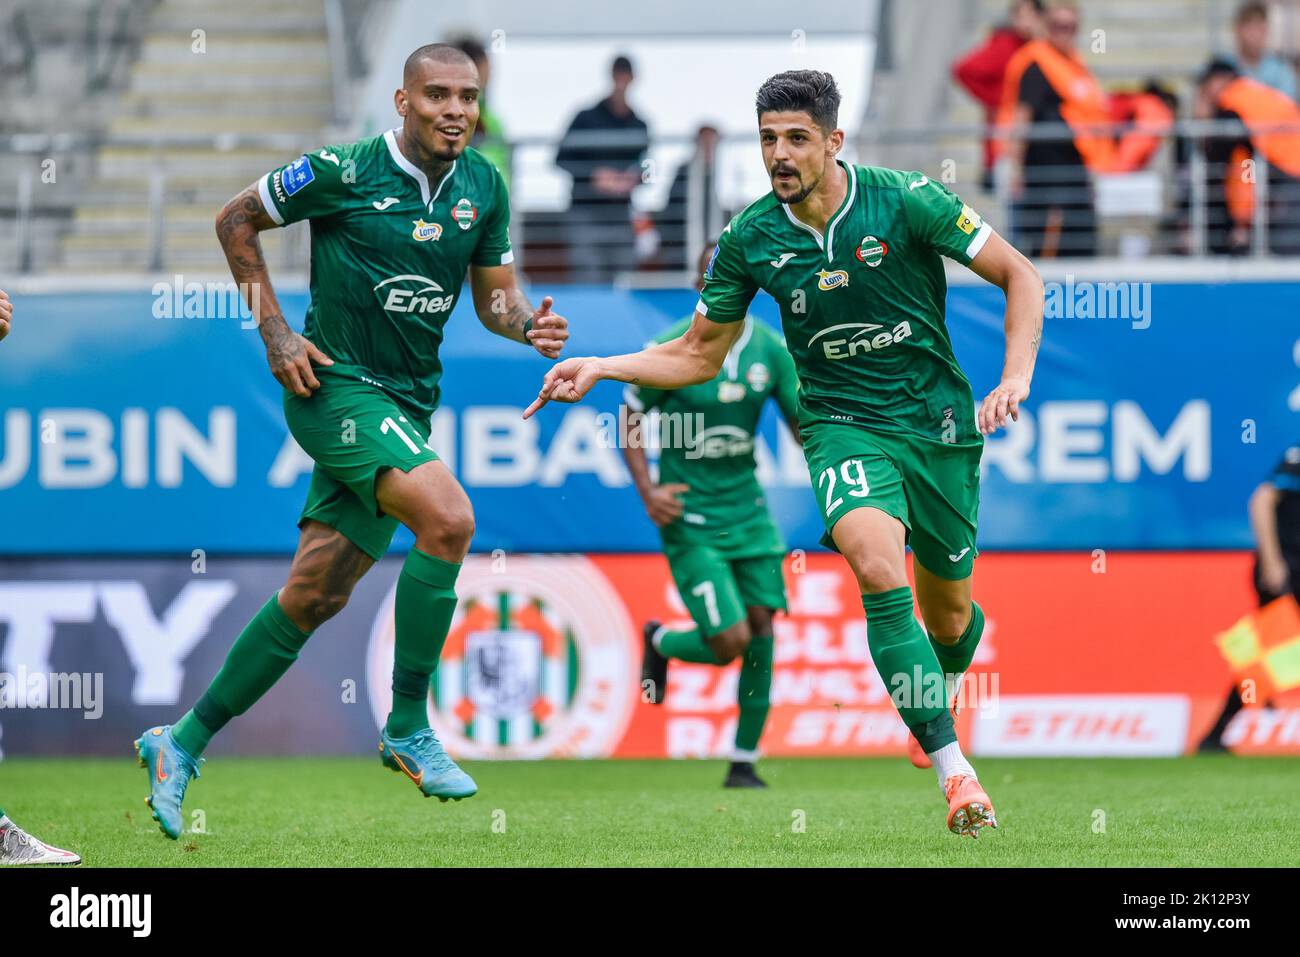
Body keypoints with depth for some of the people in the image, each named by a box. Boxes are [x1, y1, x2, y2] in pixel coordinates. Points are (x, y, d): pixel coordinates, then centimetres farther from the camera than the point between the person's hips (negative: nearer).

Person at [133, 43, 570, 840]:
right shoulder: (345, 172, -11)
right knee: (448, 516, -27)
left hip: (408, 406, 6)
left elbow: (494, 295, 14)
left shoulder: (483, 186, 5)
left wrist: (529, 325, -9)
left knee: (315, 596, 6)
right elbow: (236, 219, 0)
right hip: (337, 386, -6)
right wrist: (276, 332, -6)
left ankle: (183, 745, 18)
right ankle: (409, 727, -15)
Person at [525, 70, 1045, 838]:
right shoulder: (752, 239, -5)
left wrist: (1016, 377, -18)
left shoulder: (906, 200, -13)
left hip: (939, 423, 0)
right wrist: (600, 368, -6)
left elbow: (1019, 275, -5)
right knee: (879, 566, -29)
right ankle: (953, 769, -28)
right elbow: (698, 355, 8)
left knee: (949, 615, 11)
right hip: (844, 424, 0)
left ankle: (938, 706, 50)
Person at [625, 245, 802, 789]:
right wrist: (648, 493, -13)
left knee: (762, 631, -3)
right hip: (688, 515, -4)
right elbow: (630, 419, -1)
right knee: (730, 643, -12)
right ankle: (660, 643, 23)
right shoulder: (671, 350, -11)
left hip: (746, 506, 4)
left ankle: (744, 763, 10)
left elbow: (803, 426, 7)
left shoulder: (771, 350, 0)